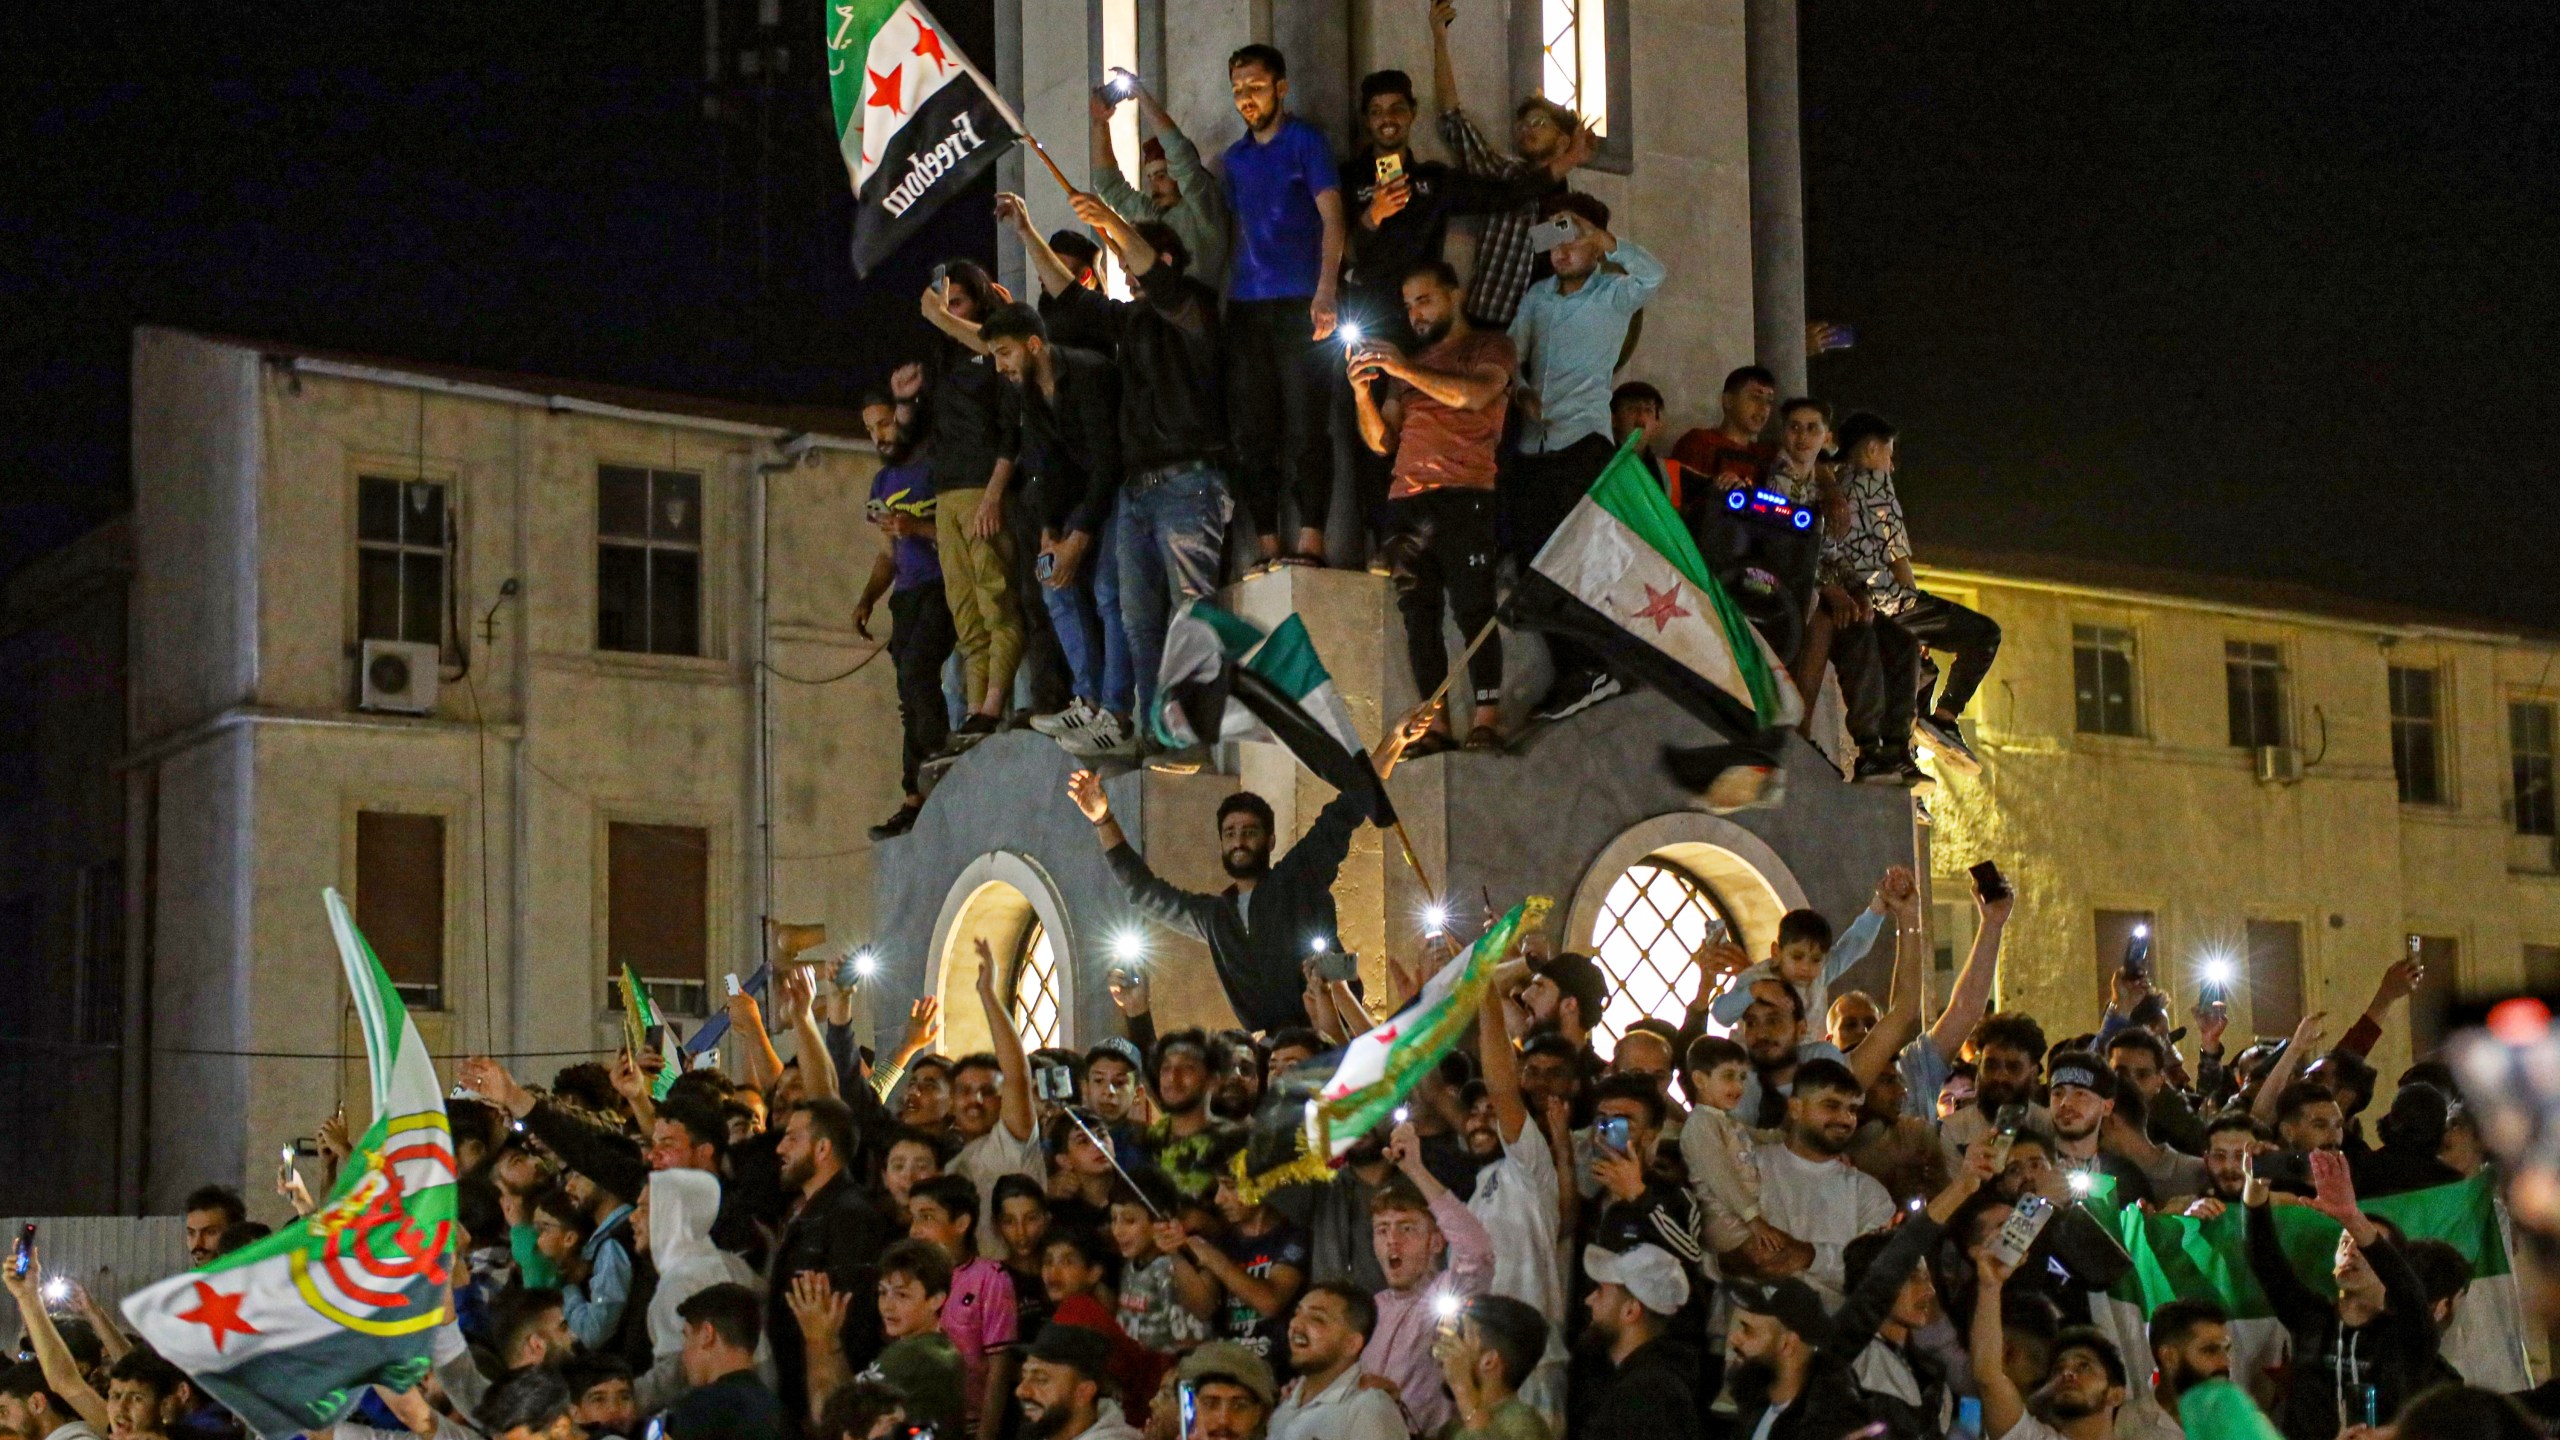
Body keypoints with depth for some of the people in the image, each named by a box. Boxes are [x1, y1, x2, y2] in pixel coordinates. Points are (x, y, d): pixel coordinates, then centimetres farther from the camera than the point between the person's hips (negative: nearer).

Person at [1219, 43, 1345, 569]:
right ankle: (1267, 546, 5)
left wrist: (1325, 291, -20)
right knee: (1252, 431, 2)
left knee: (1305, 425, -11)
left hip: (1300, 305, -6)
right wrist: (1222, 299, 10)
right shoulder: (1235, 158, 19)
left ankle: (1310, 540, -13)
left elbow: (1331, 218, -7)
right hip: (1246, 307, 6)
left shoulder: (1305, 141, 2)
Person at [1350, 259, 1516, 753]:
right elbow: (1381, 441, 20)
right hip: (1406, 501, 5)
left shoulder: (1489, 347, 11)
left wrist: (1406, 370, -13)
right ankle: (1435, 725, -4)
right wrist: (1362, 393, 3)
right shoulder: (1407, 365, 27)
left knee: (1473, 609, -13)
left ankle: (1487, 718, -15)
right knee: (1418, 615, -2)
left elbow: (1475, 394, -11)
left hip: (1464, 494, -5)